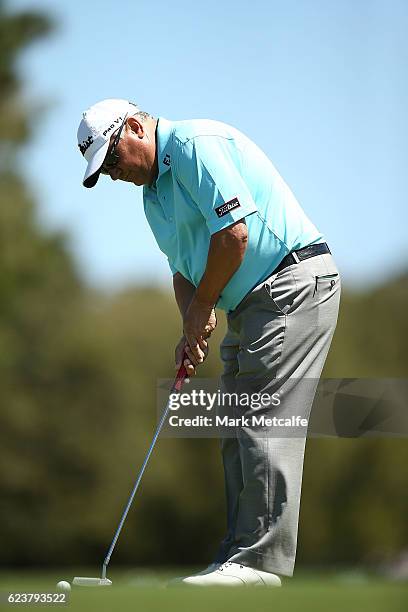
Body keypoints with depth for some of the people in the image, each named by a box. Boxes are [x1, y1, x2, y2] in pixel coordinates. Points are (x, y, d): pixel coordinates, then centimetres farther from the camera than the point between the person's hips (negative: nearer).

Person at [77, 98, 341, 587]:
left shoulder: (196, 145, -13)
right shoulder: (153, 191, 18)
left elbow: (234, 233, -21)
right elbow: (183, 269, 22)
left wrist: (202, 307, -9)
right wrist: (190, 331, 3)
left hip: (293, 282, -11)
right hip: (247, 307, 11)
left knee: (264, 424, -14)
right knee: (239, 433, 8)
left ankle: (261, 560, -15)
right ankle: (240, 556, 10)